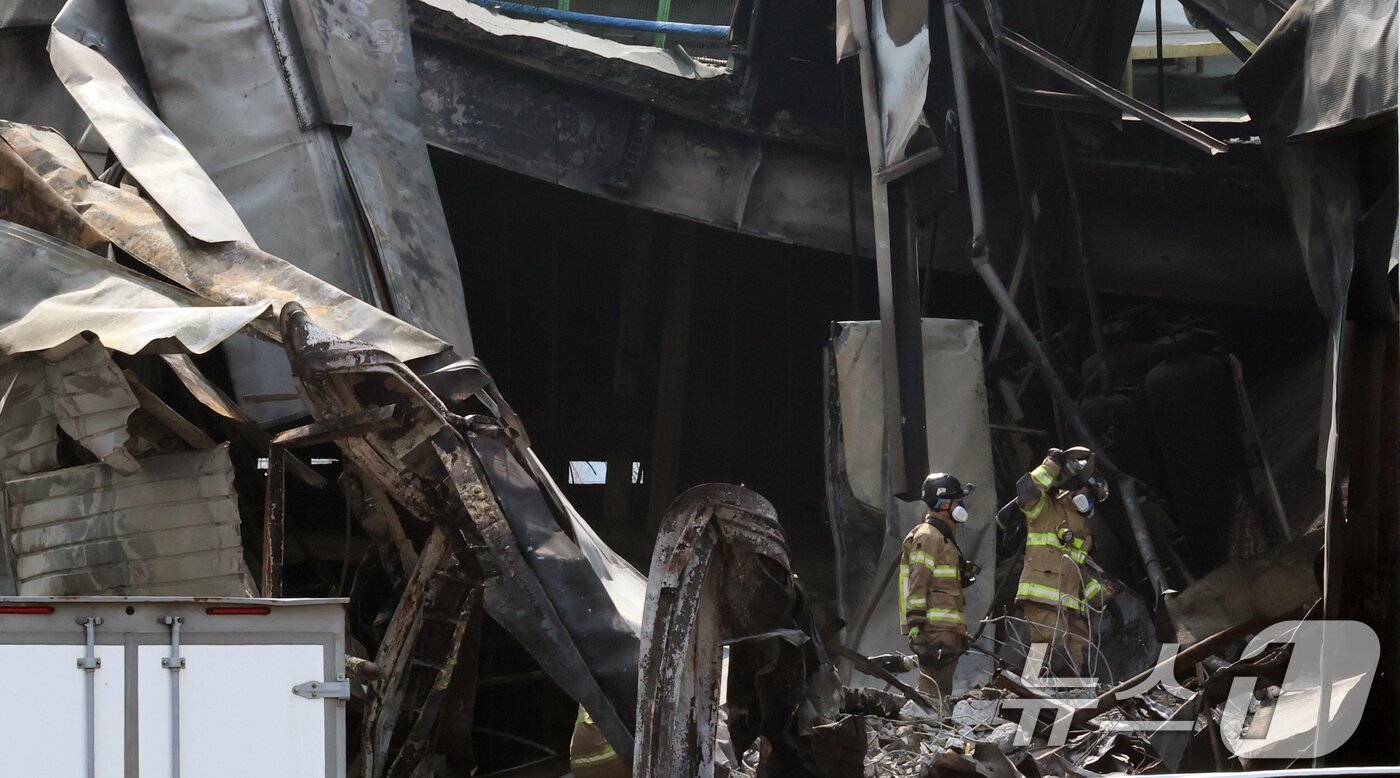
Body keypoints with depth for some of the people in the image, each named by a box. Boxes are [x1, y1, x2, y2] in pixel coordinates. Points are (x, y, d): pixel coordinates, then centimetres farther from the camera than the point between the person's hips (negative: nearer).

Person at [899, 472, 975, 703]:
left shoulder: (942, 537, 24)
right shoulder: (927, 537, -9)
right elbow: (917, 584, -16)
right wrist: (916, 626, -22)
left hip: (947, 630, 10)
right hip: (936, 629, -10)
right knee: (933, 689, -15)